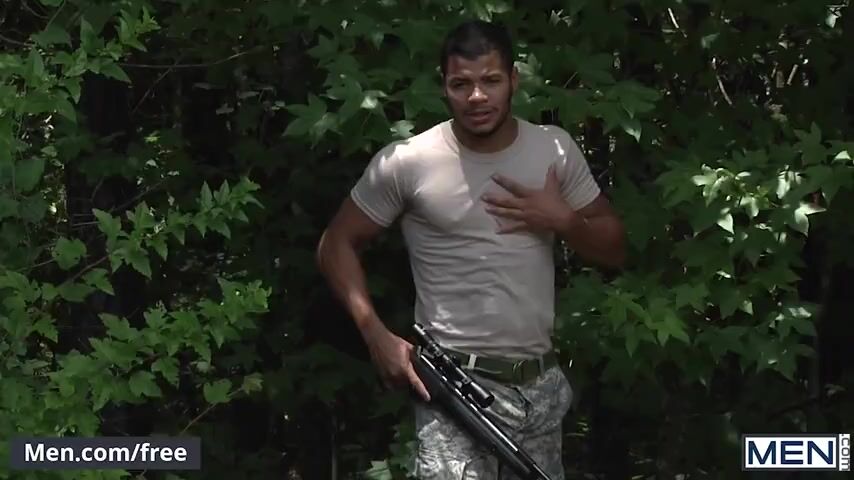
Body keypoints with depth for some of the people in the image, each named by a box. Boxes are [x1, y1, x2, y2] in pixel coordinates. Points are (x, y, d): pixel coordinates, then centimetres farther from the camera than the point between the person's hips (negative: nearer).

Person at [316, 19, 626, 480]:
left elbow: (614, 250, 12)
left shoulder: (555, 148, 4)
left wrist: (563, 221, -9)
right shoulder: (406, 162, -7)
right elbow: (336, 245, 2)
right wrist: (376, 336, -10)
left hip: (542, 386, 5)